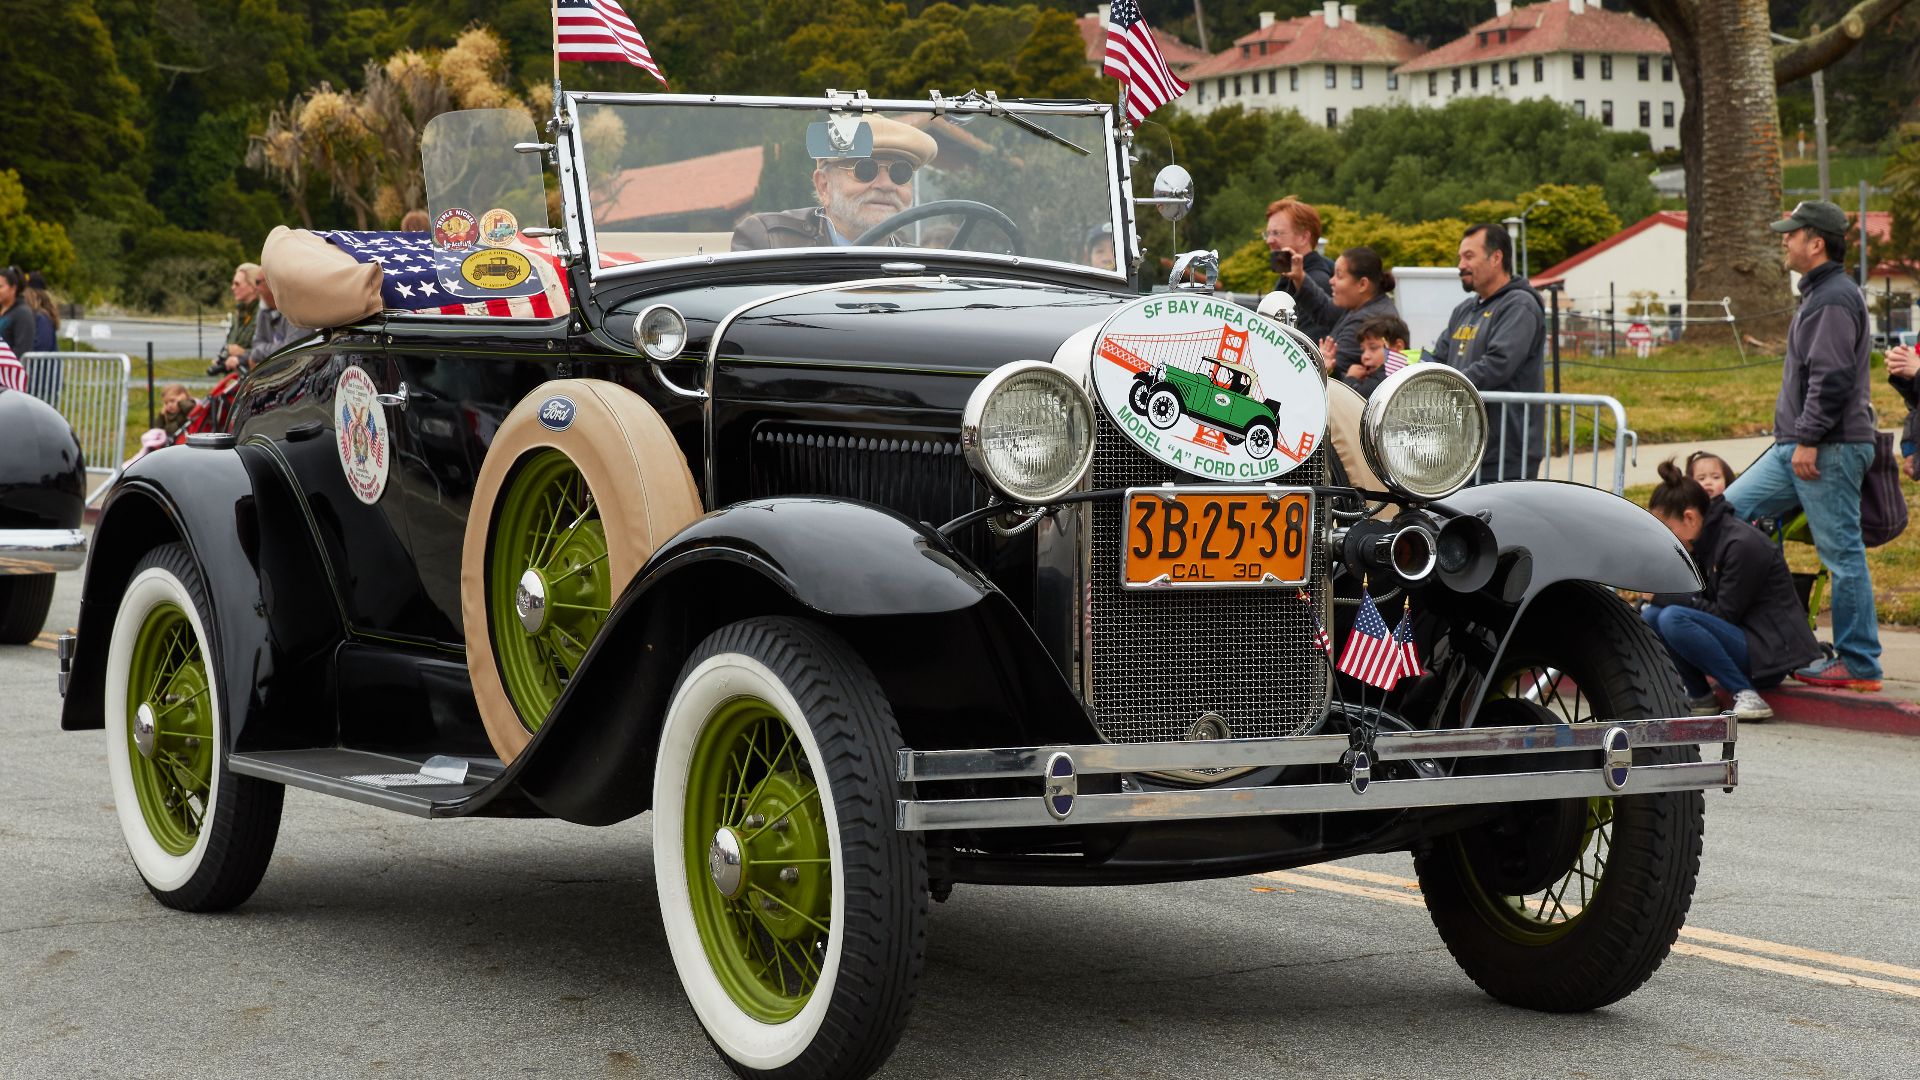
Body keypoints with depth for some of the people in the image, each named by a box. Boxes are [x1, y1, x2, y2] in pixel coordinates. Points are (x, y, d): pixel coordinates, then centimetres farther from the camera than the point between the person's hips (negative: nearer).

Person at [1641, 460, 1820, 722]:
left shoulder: (1741, 544, -18)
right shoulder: (1703, 542, 10)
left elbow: (1725, 614, -18)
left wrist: (1669, 597, -15)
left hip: (1769, 651, -9)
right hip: (1738, 636, 9)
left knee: (1673, 619, -27)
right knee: (1651, 615, -3)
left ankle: (1744, 694, -24)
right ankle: (1698, 697, 0)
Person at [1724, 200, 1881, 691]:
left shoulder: (1834, 299, -14)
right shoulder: (1820, 294, 19)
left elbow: (1831, 377, -22)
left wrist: (1809, 439, -22)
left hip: (1829, 450, -11)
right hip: (1798, 447, 11)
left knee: (1841, 551, -6)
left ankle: (1859, 664, 0)